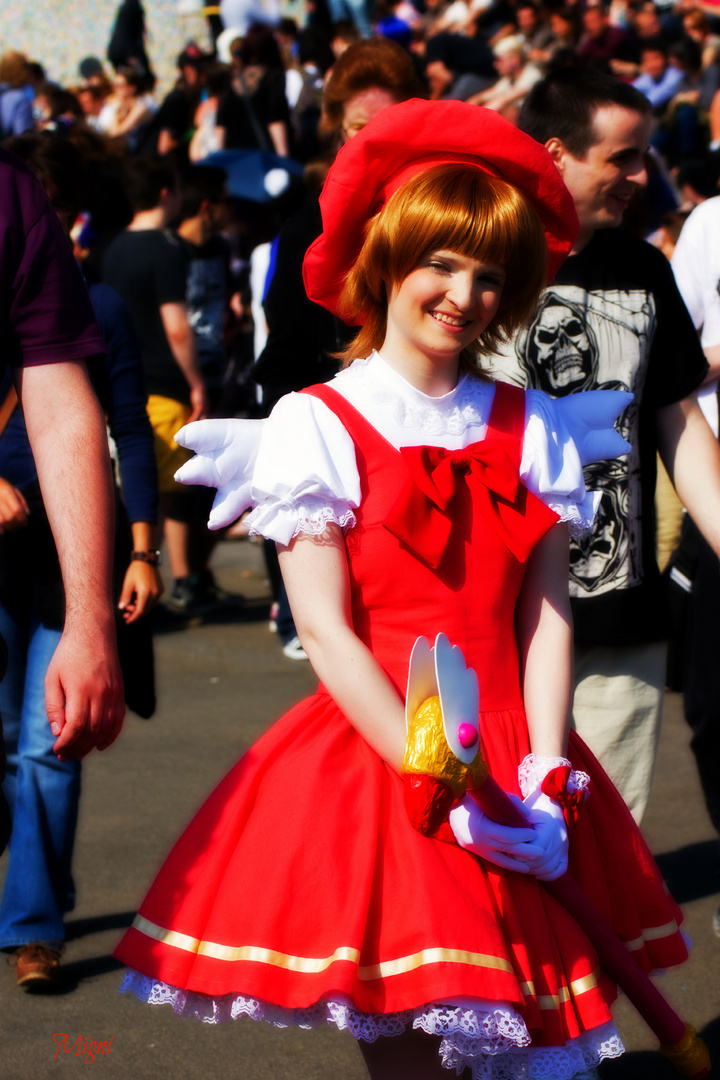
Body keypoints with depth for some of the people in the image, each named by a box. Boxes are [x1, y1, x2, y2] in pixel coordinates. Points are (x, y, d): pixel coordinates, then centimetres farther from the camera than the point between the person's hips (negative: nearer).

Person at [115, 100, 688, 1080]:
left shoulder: (530, 428, 9)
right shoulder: (321, 425, -2)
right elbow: (326, 631, -8)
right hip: (374, 747, -3)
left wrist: (545, 765, -11)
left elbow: (546, 612, 4)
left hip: (508, 758, 4)